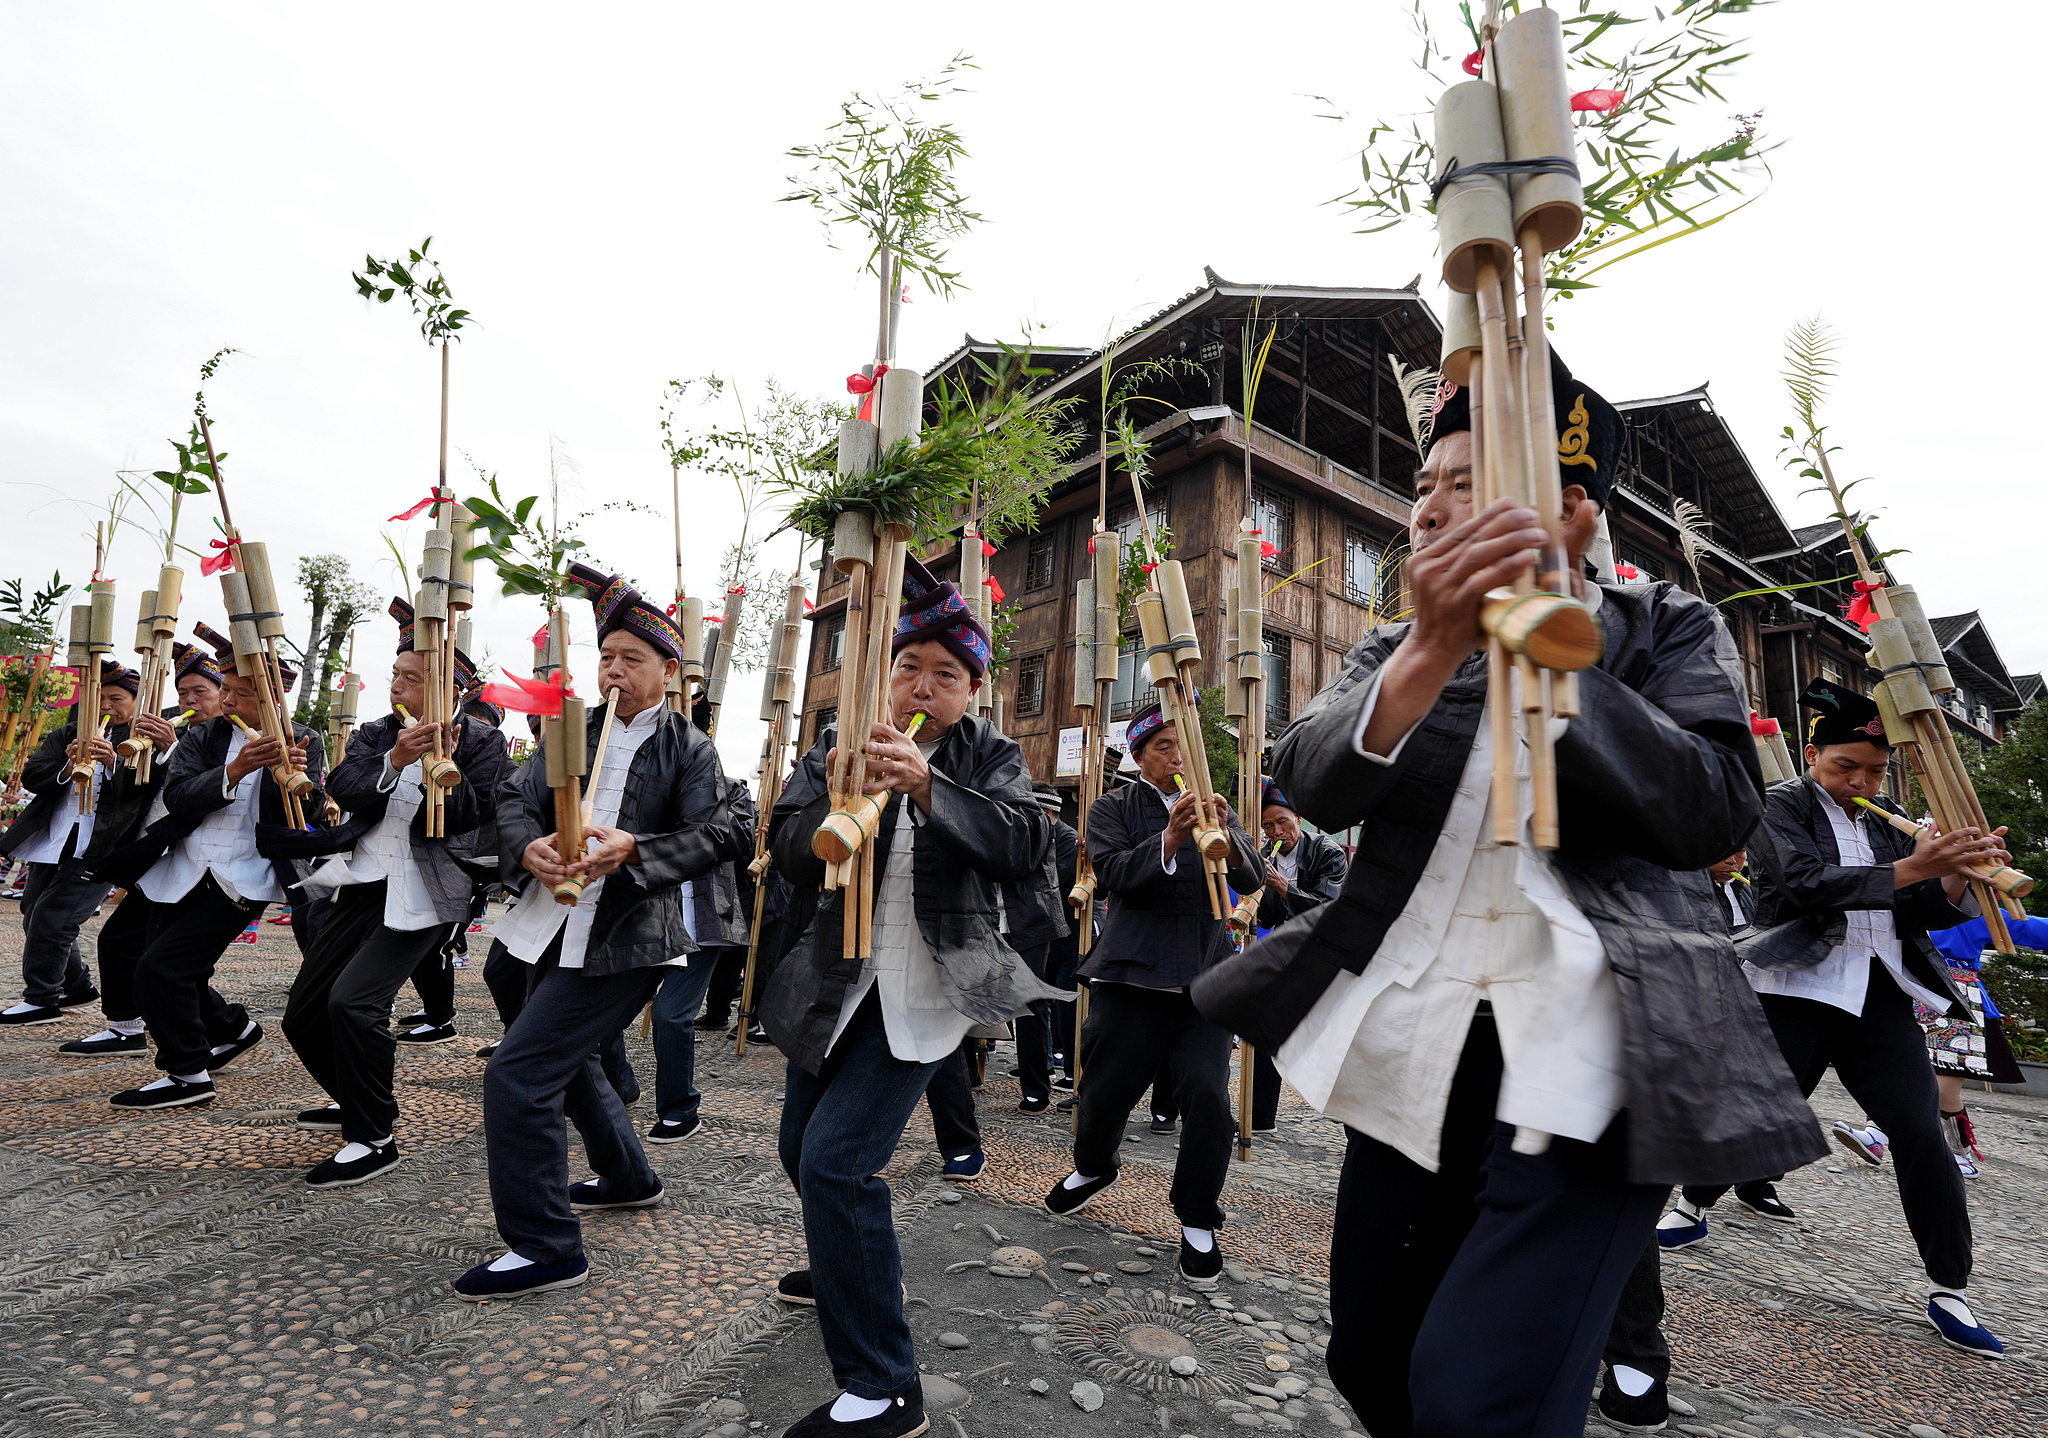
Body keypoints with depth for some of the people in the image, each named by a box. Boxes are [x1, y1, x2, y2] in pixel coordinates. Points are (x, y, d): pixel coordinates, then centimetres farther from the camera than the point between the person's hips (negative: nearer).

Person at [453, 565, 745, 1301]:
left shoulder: (688, 747, -5)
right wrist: (529, 848, -22)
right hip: (560, 927, 8)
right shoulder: (572, 732, 10)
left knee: (517, 1074, -12)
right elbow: (515, 798, 0)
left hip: (625, 938, -7)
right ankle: (628, 1179, 47)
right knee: (567, 1061, 24)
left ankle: (545, 1247, 3)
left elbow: (719, 835, -13)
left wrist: (633, 849, -28)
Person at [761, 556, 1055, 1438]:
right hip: (835, 985, 5)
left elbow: (1026, 844, -22)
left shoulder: (989, 756, -4)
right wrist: (839, 798, -32)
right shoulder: (838, 750, 1)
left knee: (835, 1161, -16)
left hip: (922, 995, -5)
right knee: (801, 1149, 21)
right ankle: (849, 1270, 51)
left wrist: (927, 786, -35)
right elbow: (788, 851, -11)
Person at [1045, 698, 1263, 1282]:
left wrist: (1225, 832, -18)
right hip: (1133, 972, -1)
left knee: (1207, 1096, -9)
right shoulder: (1114, 809, 6)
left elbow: (1252, 880, 3)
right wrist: (1170, 838, -27)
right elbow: (1113, 873, -12)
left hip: (1205, 975, 2)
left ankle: (1198, 1220, 13)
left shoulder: (1213, 807, 15)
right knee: (1104, 1089, 5)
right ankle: (1095, 1168, 39)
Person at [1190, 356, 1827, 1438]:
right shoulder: (1393, 653, 11)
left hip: (1588, 1056, -3)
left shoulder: (1667, 631, 6)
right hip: (1412, 1052, 4)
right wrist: (1434, 649, -26)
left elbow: (1715, 812, -12)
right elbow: (1312, 787, -9)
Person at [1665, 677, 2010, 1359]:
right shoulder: (1780, 806, -1)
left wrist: (1959, 872, -13)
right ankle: (1692, 1207, 23)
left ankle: (1949, 1291, 12)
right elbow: (1809, 883, -18)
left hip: (1882, 996, 4)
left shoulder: (1890, 818, 14)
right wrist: (1910, 868, -25)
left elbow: (1931, 912, 6)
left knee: (1921, 1136, -2)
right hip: (1800, 989, -4)